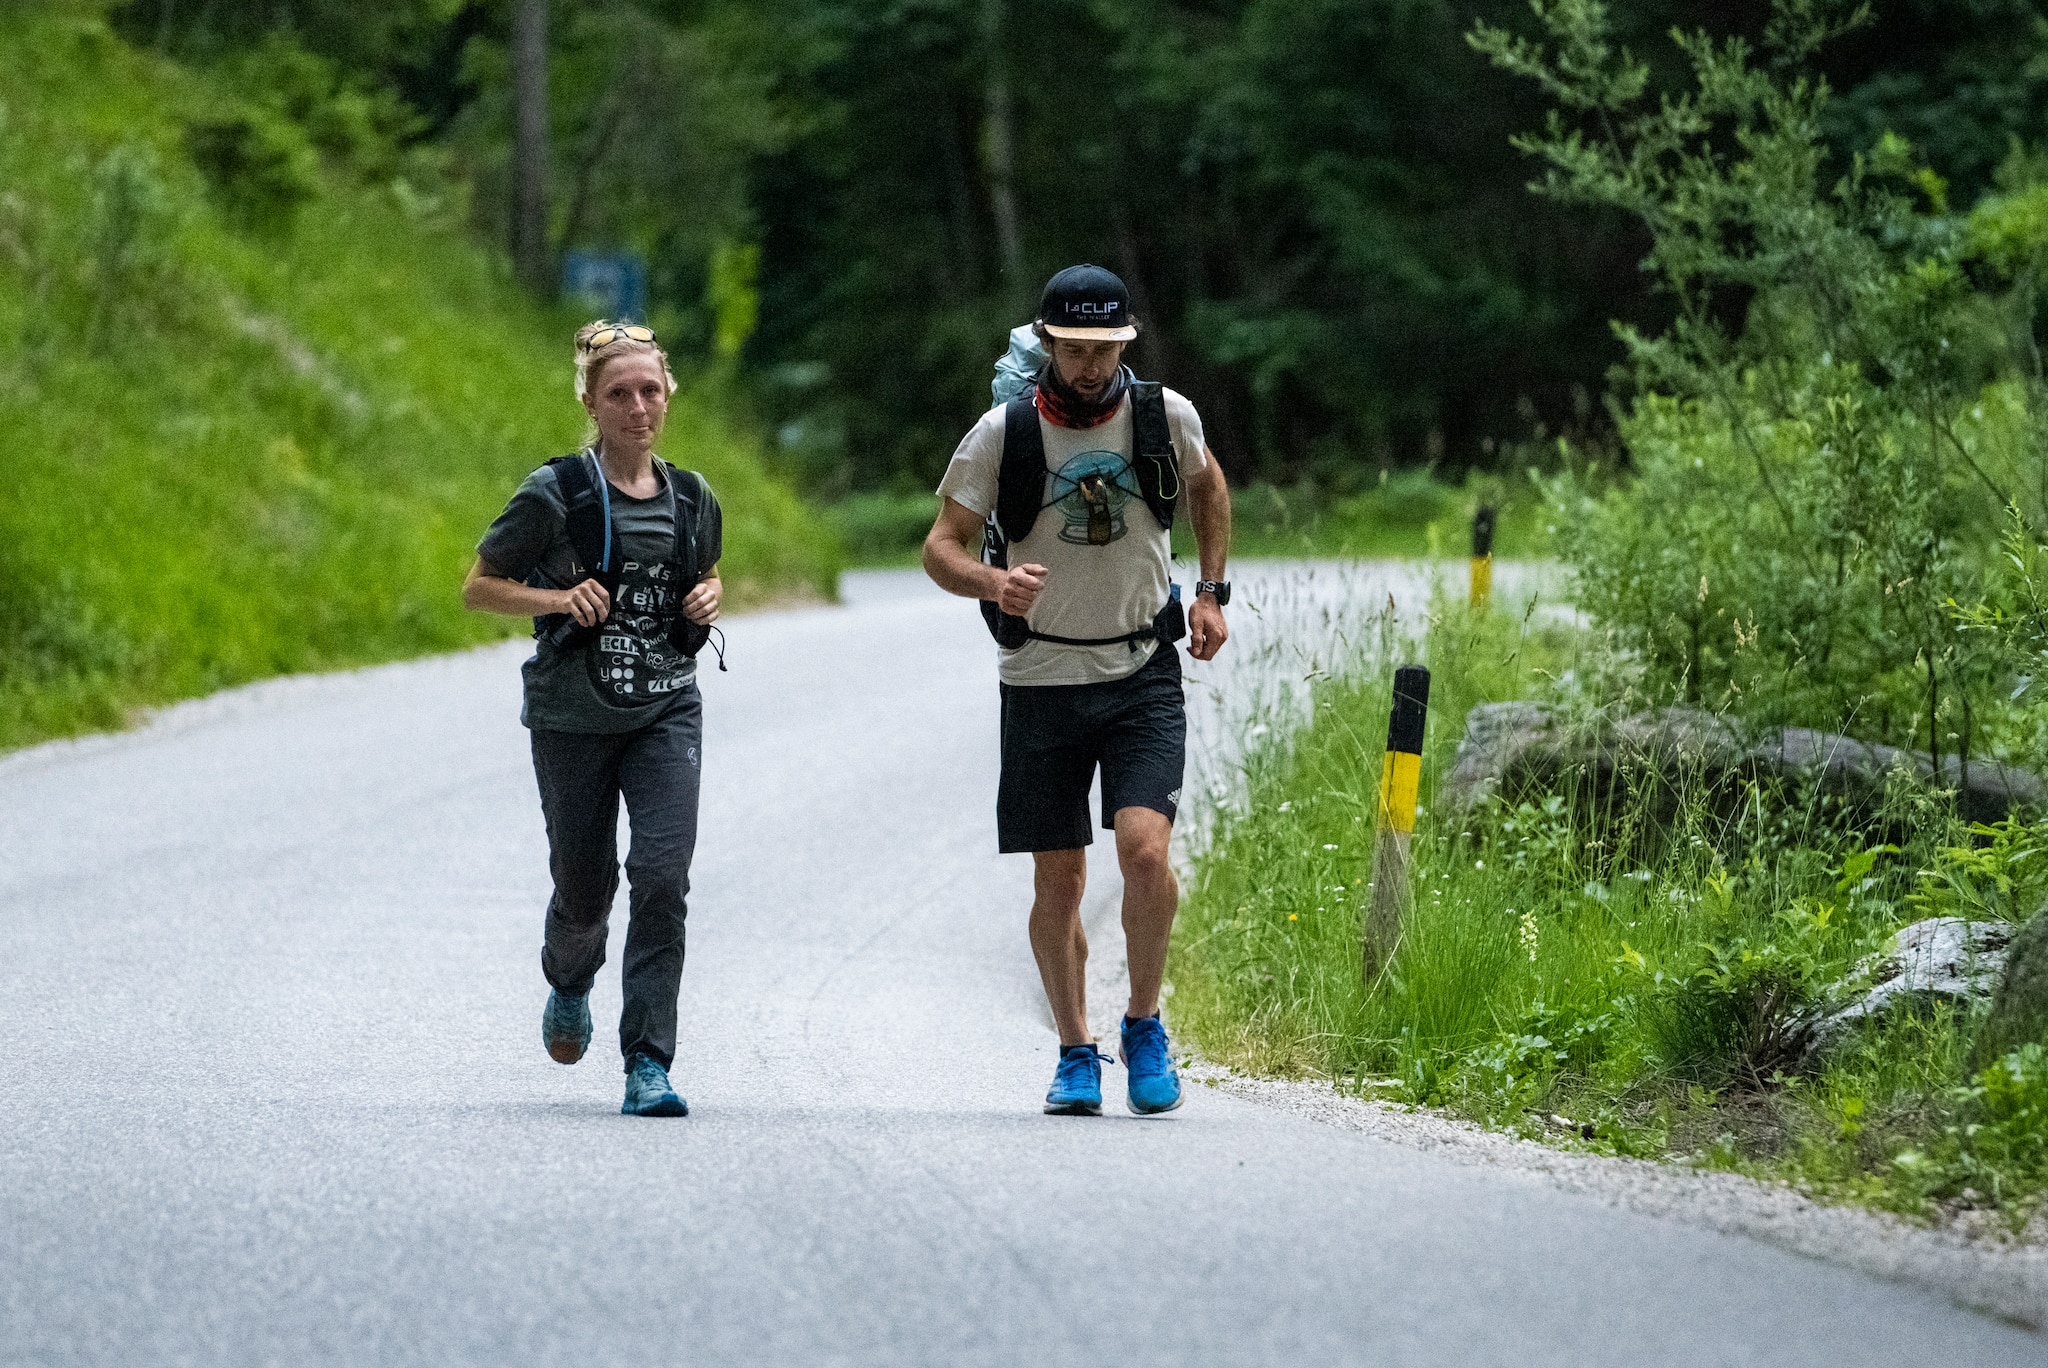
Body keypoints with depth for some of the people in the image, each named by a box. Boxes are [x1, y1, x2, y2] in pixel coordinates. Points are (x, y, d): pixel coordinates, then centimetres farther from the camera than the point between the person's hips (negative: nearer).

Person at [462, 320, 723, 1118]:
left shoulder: (692, 501, 6)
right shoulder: (557, 495, -7)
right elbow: (477, 588, -1)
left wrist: (708, 602, 1)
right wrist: (557, 599, -17)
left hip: (665, 710, 2)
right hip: (573, 714, -2)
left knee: (663, 877, -14)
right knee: (584, 887, 9)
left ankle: (648, 1065, -13)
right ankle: (570, 984, 46)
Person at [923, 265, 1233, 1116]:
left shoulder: (1165, 416, -3)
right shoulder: (1003, 433, -8)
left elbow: (1207, 484, 20)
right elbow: (940, 547, -4)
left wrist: (1211, 592, 12)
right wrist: (993, 583, -25)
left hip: (1145, 673, 0)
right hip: (1043, 681, 0)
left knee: (1144, 846, -18)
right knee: (1057, 882, 3)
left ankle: (1144, 1027, 2)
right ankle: (1076, 1054, 20)